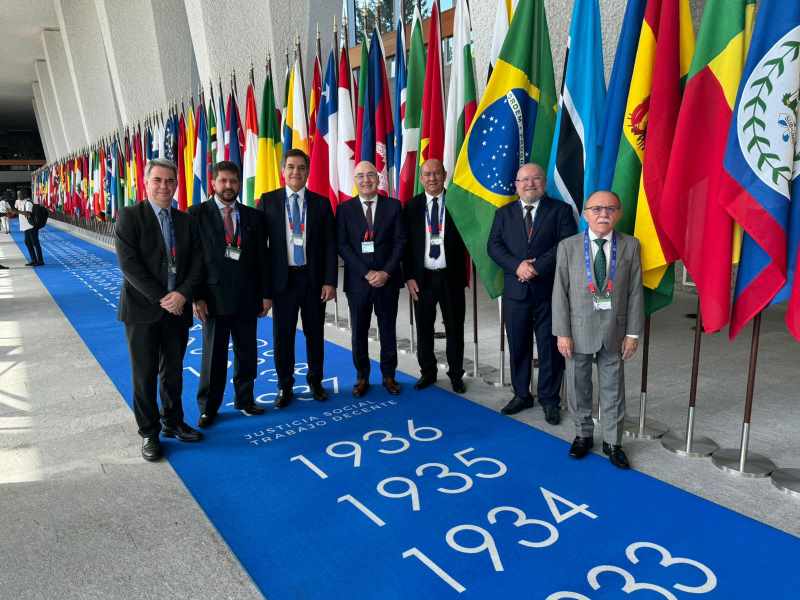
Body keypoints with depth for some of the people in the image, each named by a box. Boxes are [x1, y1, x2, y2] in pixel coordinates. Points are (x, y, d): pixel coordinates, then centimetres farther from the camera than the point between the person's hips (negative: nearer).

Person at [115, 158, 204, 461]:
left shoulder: (186, 221, 8)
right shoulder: (130, 216, -6)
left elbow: (196, 262, 4)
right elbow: (129, 264, -13)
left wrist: (182, 294, -12)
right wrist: (160, 299, -16)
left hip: (178, 308, 4)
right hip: (142, 309, -4)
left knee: (173, 371, 14)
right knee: (145, 374, 5)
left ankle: (172, 422, 30)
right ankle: (149, 432, 19)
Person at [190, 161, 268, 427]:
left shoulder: (253, 216, 7)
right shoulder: (197, 214, -2)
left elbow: (262, 258, 7)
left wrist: (265, 294, 4)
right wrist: (196, 296, -10)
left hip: (247, 298, 3)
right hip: (213, 297, -3)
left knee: (247, 353, 12)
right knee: (213, 356, 7)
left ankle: (244, 399, 29)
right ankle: (208, 408, 21)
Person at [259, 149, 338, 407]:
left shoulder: (321, 203, 3)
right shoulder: (268, 201, 1)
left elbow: (330, 245, 2)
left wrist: (330, 281, -6)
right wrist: (264, 284, -6)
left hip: (313, 278, 1)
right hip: (282, 278, -1)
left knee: (315, 333, 12)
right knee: (283, 335, 6)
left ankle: (315, 381, 30)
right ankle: (285, 386, 24)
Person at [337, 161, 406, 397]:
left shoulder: (393, 206, 3)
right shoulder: (344, 209, 2)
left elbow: (400, 241, -1)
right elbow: (342, 246, -4)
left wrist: (386, 272, -12)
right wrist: (367, 273, -13)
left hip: (387, 279, 0)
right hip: (357, 280, 0)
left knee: (388, 330, 9)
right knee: (359, 332, 7)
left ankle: (389, 376, 23)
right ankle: (362, 377, 21)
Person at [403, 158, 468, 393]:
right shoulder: (412, 206, 3)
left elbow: (466, 238, -1)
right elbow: (406, 244, 3)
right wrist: (409, 277, -4)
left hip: (451, 276, -1)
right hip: (422, 277, 1)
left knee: (454, 328, 8)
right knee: (424, 328, 10)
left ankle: (456, 374, 23)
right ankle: (427, 372, 26)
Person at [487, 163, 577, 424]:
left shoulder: (560, 210, 3)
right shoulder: (504, 213, 11)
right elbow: (493, 246, 1)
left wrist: (537, 267, -18)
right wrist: (517, 266, -15)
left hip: (549, 291, -2)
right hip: (515, 292, 3)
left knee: (550, 348, 6)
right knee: (518, 346, 11)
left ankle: (549, 399, 20)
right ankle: (522, 394, 26)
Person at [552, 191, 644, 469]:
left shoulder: (630, 246, -2)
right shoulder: (568, 246, -5)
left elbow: (635, 292, -1)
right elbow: (560, 292, -5)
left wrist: (633, 332, -3)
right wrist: (562, 333, -8)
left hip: (614, 330, 1)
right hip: (579, 330, 0)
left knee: (613, 388, 11)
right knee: (578, 386, 13)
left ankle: (612, 442, 28)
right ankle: (583, 435, 33)